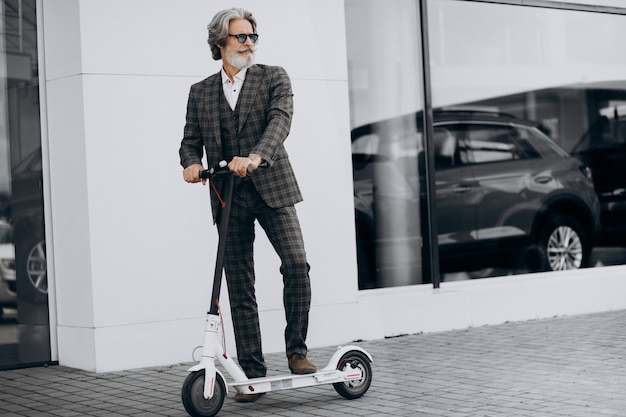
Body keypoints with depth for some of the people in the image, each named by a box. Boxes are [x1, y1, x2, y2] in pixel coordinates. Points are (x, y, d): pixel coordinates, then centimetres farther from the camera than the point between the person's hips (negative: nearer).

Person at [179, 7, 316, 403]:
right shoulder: (200, 92, 12)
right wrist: (192, 162, -15)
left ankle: (297, 350, 0)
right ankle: (252, 372, 9)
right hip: (228, 197, 2)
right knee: (240, 287, 3)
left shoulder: (273, 77, 3)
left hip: (272, 189, -2)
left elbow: (280, 120, -13)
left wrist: (256, 157, -31)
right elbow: (191, 140, 10)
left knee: (297, 263, -18)